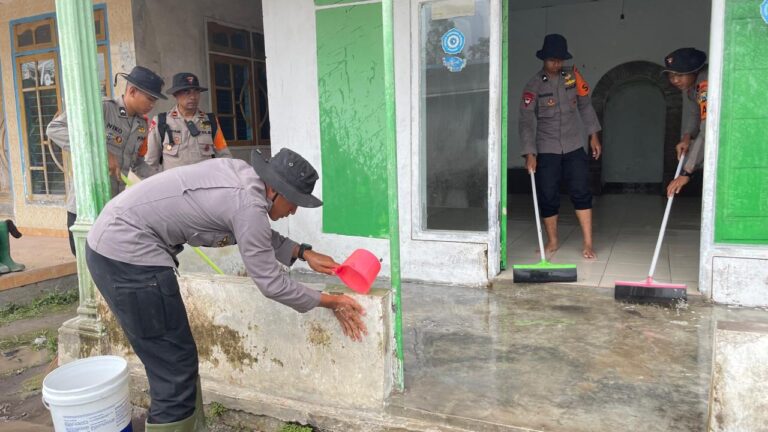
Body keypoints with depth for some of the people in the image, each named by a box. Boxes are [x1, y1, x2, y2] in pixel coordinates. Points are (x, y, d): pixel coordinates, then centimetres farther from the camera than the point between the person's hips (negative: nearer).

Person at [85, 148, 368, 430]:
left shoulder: (242, 174, 6)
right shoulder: (248, 205, -20)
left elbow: (262, 236, 21)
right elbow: (270, 283, -14)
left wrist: (303, 252, 15)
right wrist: (331, 302, -4)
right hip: (128, 253, -10)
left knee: (173, 361, 18)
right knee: (175, 367, -3)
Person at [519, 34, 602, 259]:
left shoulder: (573, 76, 3)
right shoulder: (534, 86, -7)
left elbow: (585, 105, 11)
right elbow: (526, 121, -12)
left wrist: (593, 135, 9)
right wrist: (529, 153, -20)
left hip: (574, 147, 2)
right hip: (546, 150, -2)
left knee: (581, 193, -3)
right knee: (547, 197, 3)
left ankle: (588, 243, 4)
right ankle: (552, 241, 20)